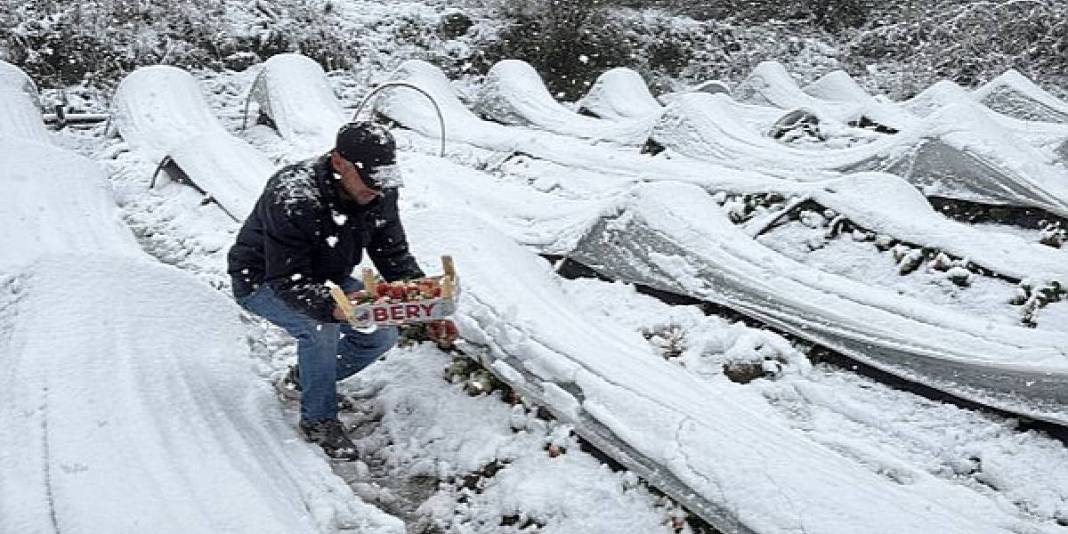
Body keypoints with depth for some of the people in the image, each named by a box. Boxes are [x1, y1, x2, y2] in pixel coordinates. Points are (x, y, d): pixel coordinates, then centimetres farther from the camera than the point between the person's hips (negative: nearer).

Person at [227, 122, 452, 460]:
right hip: (264, 281, -6)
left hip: (328, 279, 6)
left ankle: (304, 377, 18)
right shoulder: (292, 199, -37)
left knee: (382, 335, -7)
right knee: (321, 326, -32)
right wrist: (333, 307, -56)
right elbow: (288, 281, -37)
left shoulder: (380, 194, -17)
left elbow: (395, 256, -9)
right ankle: (319, 420, -8)